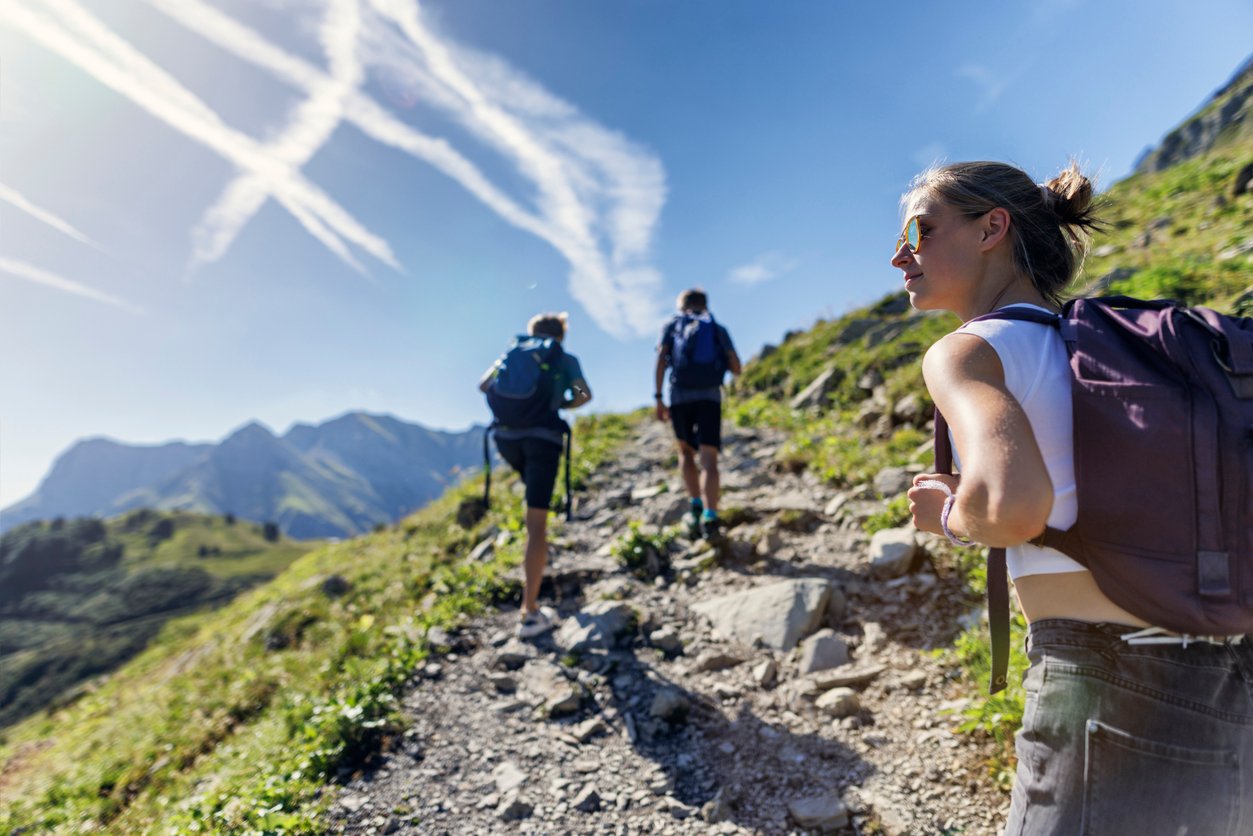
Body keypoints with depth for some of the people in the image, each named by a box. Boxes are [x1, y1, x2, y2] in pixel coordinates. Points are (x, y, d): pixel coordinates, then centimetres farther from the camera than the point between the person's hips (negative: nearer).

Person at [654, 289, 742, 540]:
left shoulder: (671, 326, 16)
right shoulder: (718, 329, 17)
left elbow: (661, 360, 0)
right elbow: (736, 368, 8)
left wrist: (658, 398, -1)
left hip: (680, 397, 1)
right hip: (710, 397, 0)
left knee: (686, 453, 19)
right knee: (708, 459, -7)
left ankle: (696, 506, 4)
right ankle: (710, 518, -22)